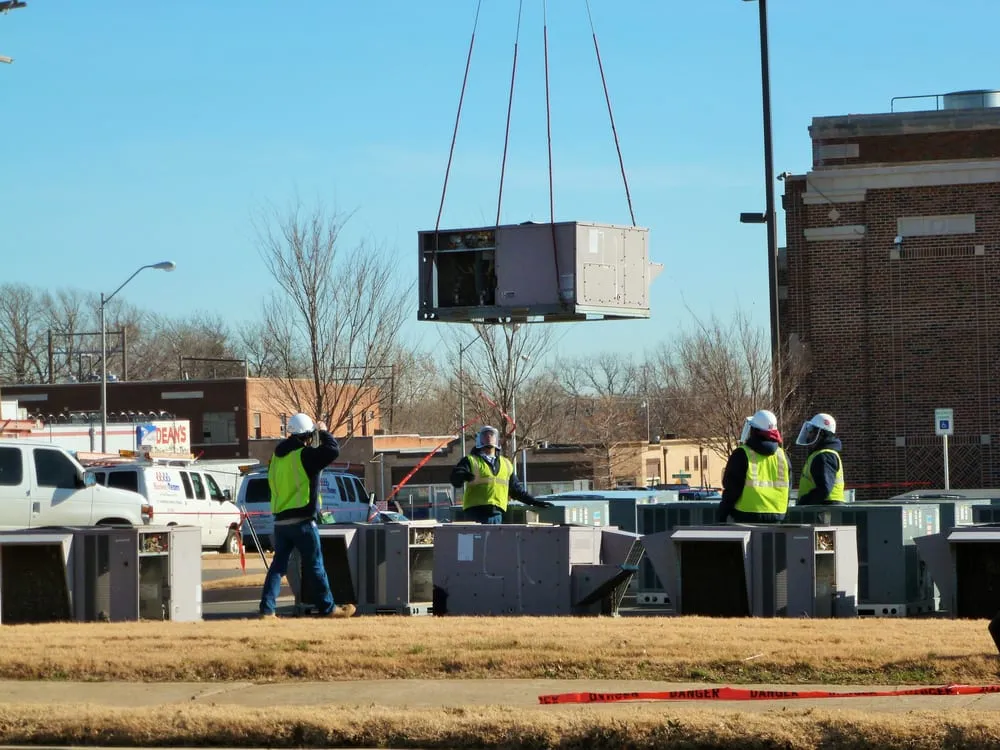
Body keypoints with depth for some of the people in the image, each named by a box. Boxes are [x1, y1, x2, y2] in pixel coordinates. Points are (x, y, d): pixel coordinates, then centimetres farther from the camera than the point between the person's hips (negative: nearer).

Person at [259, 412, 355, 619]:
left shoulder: (277, 457, 12)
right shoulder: (305, 455, -12)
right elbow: (333, 450, -20)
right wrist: (323, 432, -2)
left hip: (280, 521, 6)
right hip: (302, 521, -6)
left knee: (278, 565, 7)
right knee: (315, 566, 2)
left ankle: (267, 608, -1)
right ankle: (327, 608, 8)